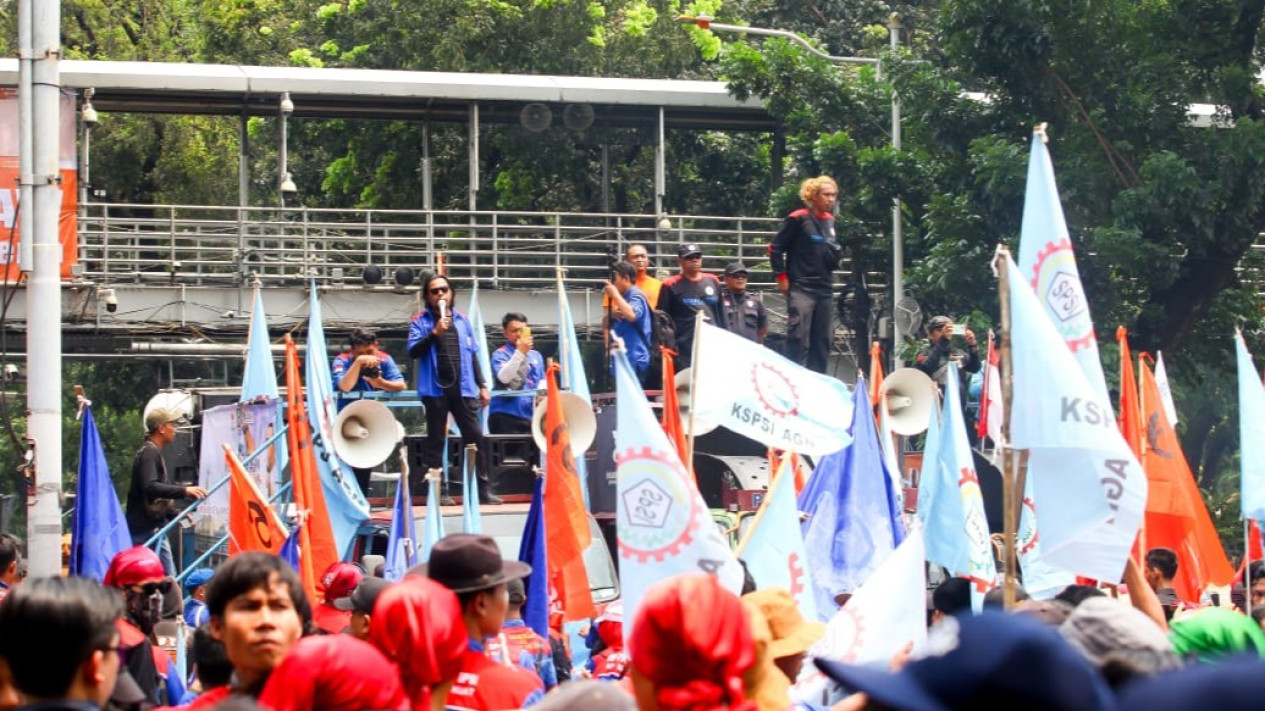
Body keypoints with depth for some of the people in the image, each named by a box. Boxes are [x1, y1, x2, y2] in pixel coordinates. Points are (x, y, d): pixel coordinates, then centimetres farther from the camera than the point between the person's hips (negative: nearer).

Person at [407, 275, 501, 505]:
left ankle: (483, 489, 3)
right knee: (436, 440, 2)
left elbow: (473, 354, 16)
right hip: (435, 389, -3)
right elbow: (413, 351, -8)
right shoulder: (421, 320, 3)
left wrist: (482, 386, 12)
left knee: (475, 437, 0)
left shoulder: (462, 319, 14)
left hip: (462, 388, 3)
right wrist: (434, 333, -20)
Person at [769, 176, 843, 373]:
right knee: (798, 338, -13)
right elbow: (776, 247, -4)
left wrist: (837, 253, 7)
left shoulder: (830, 221, 13)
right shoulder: (798, 219, -7)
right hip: (801, 288, -7)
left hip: (824, 289, 7)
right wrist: (781, 277, -6)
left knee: (823, 341, 6)